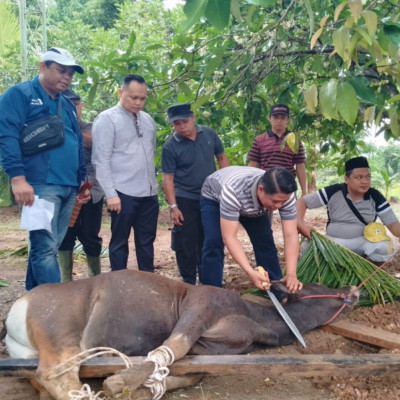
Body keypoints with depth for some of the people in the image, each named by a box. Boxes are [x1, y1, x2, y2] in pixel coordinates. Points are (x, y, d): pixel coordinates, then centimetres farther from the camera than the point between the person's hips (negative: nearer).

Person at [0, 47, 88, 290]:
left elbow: (78, 145, 28)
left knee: (47, 247, 11)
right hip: (40, 185, -7)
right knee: (45, 248, -11)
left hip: (69, 187, 8)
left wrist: (82, 180, 24)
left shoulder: (67, 105, 22)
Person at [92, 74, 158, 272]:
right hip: (123, 193, -6)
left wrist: (152, 182, 16)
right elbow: (101, 160, -11)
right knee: (120, 241, 6)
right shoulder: (107, 119, -6)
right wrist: (110, 193, -16)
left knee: (146, 241, 13)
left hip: (149, 193, 6)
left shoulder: (148, 120, 13)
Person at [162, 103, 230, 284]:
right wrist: (173, 206, -15)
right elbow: (168, 178, -11)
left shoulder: (209, 134, -3)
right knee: (186, 244, 1)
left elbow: (221, 158, 9)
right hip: (185, 200, -3)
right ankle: (189, 283, 16)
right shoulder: (170, 146, -13)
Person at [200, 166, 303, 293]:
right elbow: (229, 237, -44)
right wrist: (251, 272, -53)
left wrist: (291, 274, -44)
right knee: (214, 244, -20)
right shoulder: (233, 191, -47)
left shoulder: (284, 195, -34)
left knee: (265, 242, -4)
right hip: (214, 197, -3)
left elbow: (291, 235, -32)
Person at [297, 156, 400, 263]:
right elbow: (302, 202, -8)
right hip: (332, 241, 0)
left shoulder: (375, 197, -7)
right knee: (307, 248, -28)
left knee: (383, 247, -30)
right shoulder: (333, 192, -11)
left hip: (362, 242, 1)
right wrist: (300, 223, -27)